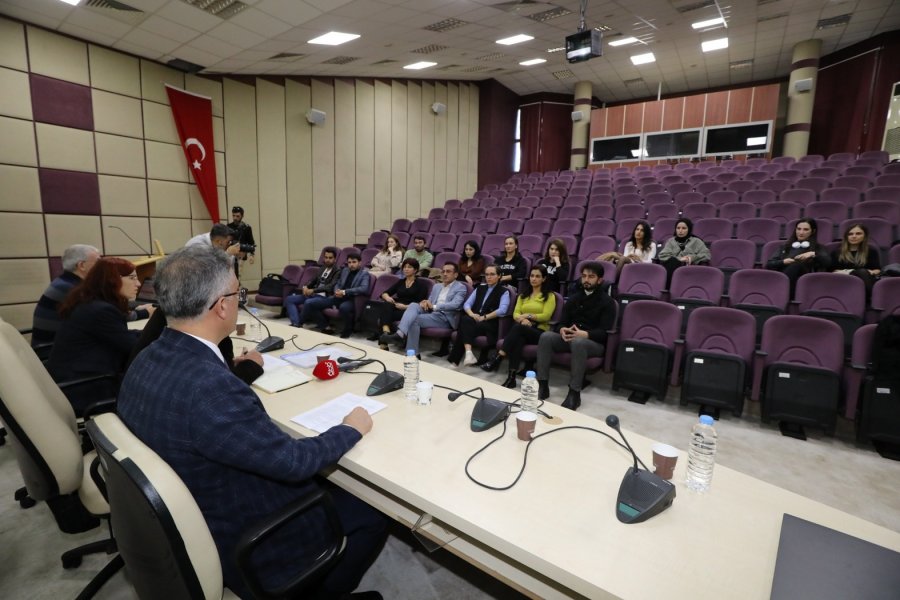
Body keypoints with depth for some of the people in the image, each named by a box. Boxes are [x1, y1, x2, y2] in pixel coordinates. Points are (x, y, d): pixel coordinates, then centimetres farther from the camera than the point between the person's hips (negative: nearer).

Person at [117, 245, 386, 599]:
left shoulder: (149, 360, -9)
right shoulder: (209, 387, -37)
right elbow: (293, 461, -28)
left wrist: (240, 370, 22)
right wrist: (351, 429, -13)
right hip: (235, 542, -8)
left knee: (324, 484, 24)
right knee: (370, 516, 7)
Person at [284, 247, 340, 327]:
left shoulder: (337, 271, -3)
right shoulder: (322, 268, 21)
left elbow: (331, 286, -16)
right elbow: (314, 281, 23)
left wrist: (313, 290, -22)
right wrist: (306, 287, -1)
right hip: (312, 294, 8)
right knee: (289, 299, -6)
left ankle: (299, 323, -15)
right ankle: (295, 323, -19)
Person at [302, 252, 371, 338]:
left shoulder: (364, 273, -1)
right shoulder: (344, 270, 19)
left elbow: (364, 289, -17)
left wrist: (345, 292, -22)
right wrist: (337, 291, -1)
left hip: (351, 300, -6)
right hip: (338, 298, 6)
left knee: (343, 307, -43)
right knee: (309, 303, -7)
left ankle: (348, 329, -13)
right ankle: (325, 327, 3)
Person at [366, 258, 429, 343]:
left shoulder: (421, 283, 8)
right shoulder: (400, 282, 24)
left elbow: (421, 303, -4)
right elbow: (384, 293, 17)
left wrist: (406, 306, -19)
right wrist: (388, 298, -8)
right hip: (397, 307, 4)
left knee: (385, 314, -31)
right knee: (386, 305, -32)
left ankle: (380, 333, -20)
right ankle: (385, 332, -45)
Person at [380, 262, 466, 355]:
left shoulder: (460, 287, 4)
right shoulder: (436, 286, 27)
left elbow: (455, 304, -14)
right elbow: (429, 301, 21)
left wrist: (434, 306, -21)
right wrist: (425, 303, -5)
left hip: (445, 317, -6)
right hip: (431, 313, 6)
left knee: (414, 319, -27)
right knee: (413, 305, -26)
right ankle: (400, 333, -44)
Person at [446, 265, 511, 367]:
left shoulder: (504, 292, 6)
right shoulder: (480, 288, 21)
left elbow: (502, 310, -12)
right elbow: (467, 304, 11)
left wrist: (484, 317, -17)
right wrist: (472, 314, -10)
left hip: (490, 324, -4)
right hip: (473, 321, 4)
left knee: (465, 324, -31)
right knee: (465, 319, -32)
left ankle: (455, 359, -31)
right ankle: (468, 353, -45)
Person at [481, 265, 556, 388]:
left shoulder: (550, 296, 9)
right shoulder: (523, 295, 24)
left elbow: (546, 316, -5)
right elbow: (515, 314, 10)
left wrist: (528, 315, -9)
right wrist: (522, 319, -12)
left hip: (540, 332, -3)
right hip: (523, 331, 3)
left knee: (518, 327, -37)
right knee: (518, 339, -37)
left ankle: (497, 358, -43)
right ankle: (511, 377, -44)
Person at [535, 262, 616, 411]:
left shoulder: (607, 302, 1)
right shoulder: (574, 298, 17)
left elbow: (604, 332, -11)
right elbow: (561, 322, 9)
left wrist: (584, 334, -30)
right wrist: (562, 330, -17)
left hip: (595, 342, -4)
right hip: (570, 337, 5)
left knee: (578, 342, -40)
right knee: (546, 337, -24)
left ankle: (574, 393, -33)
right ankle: (543, 385, -24)